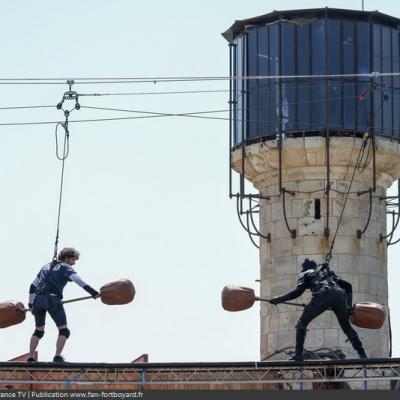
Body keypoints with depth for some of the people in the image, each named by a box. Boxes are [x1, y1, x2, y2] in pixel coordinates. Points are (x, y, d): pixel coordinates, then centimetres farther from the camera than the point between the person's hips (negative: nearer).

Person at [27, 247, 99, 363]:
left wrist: (31, 303, 42)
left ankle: (30, 358, 16)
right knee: (64, 331, -3)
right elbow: (78, 280, -11)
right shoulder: (65, 267, 8)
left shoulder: (46, 267, 29)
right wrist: (92, 291, -21)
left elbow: (33, 286, 32)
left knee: (39, 331, 21)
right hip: (52, 300, -6)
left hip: (38, 300, 6)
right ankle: (57, 357, -18)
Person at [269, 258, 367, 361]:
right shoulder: (328, 273, 40)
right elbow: (347, 285, 31)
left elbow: (298, 292, 10)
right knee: (346, 327, 18)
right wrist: (348, 305, 27)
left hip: (323, 295, -4)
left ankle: (298, 354, -3)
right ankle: (362, 354, 9)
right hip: (339, 294, 4)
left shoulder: (306, 274, 27)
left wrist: (279, 299, 16)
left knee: (302, 323, 8)